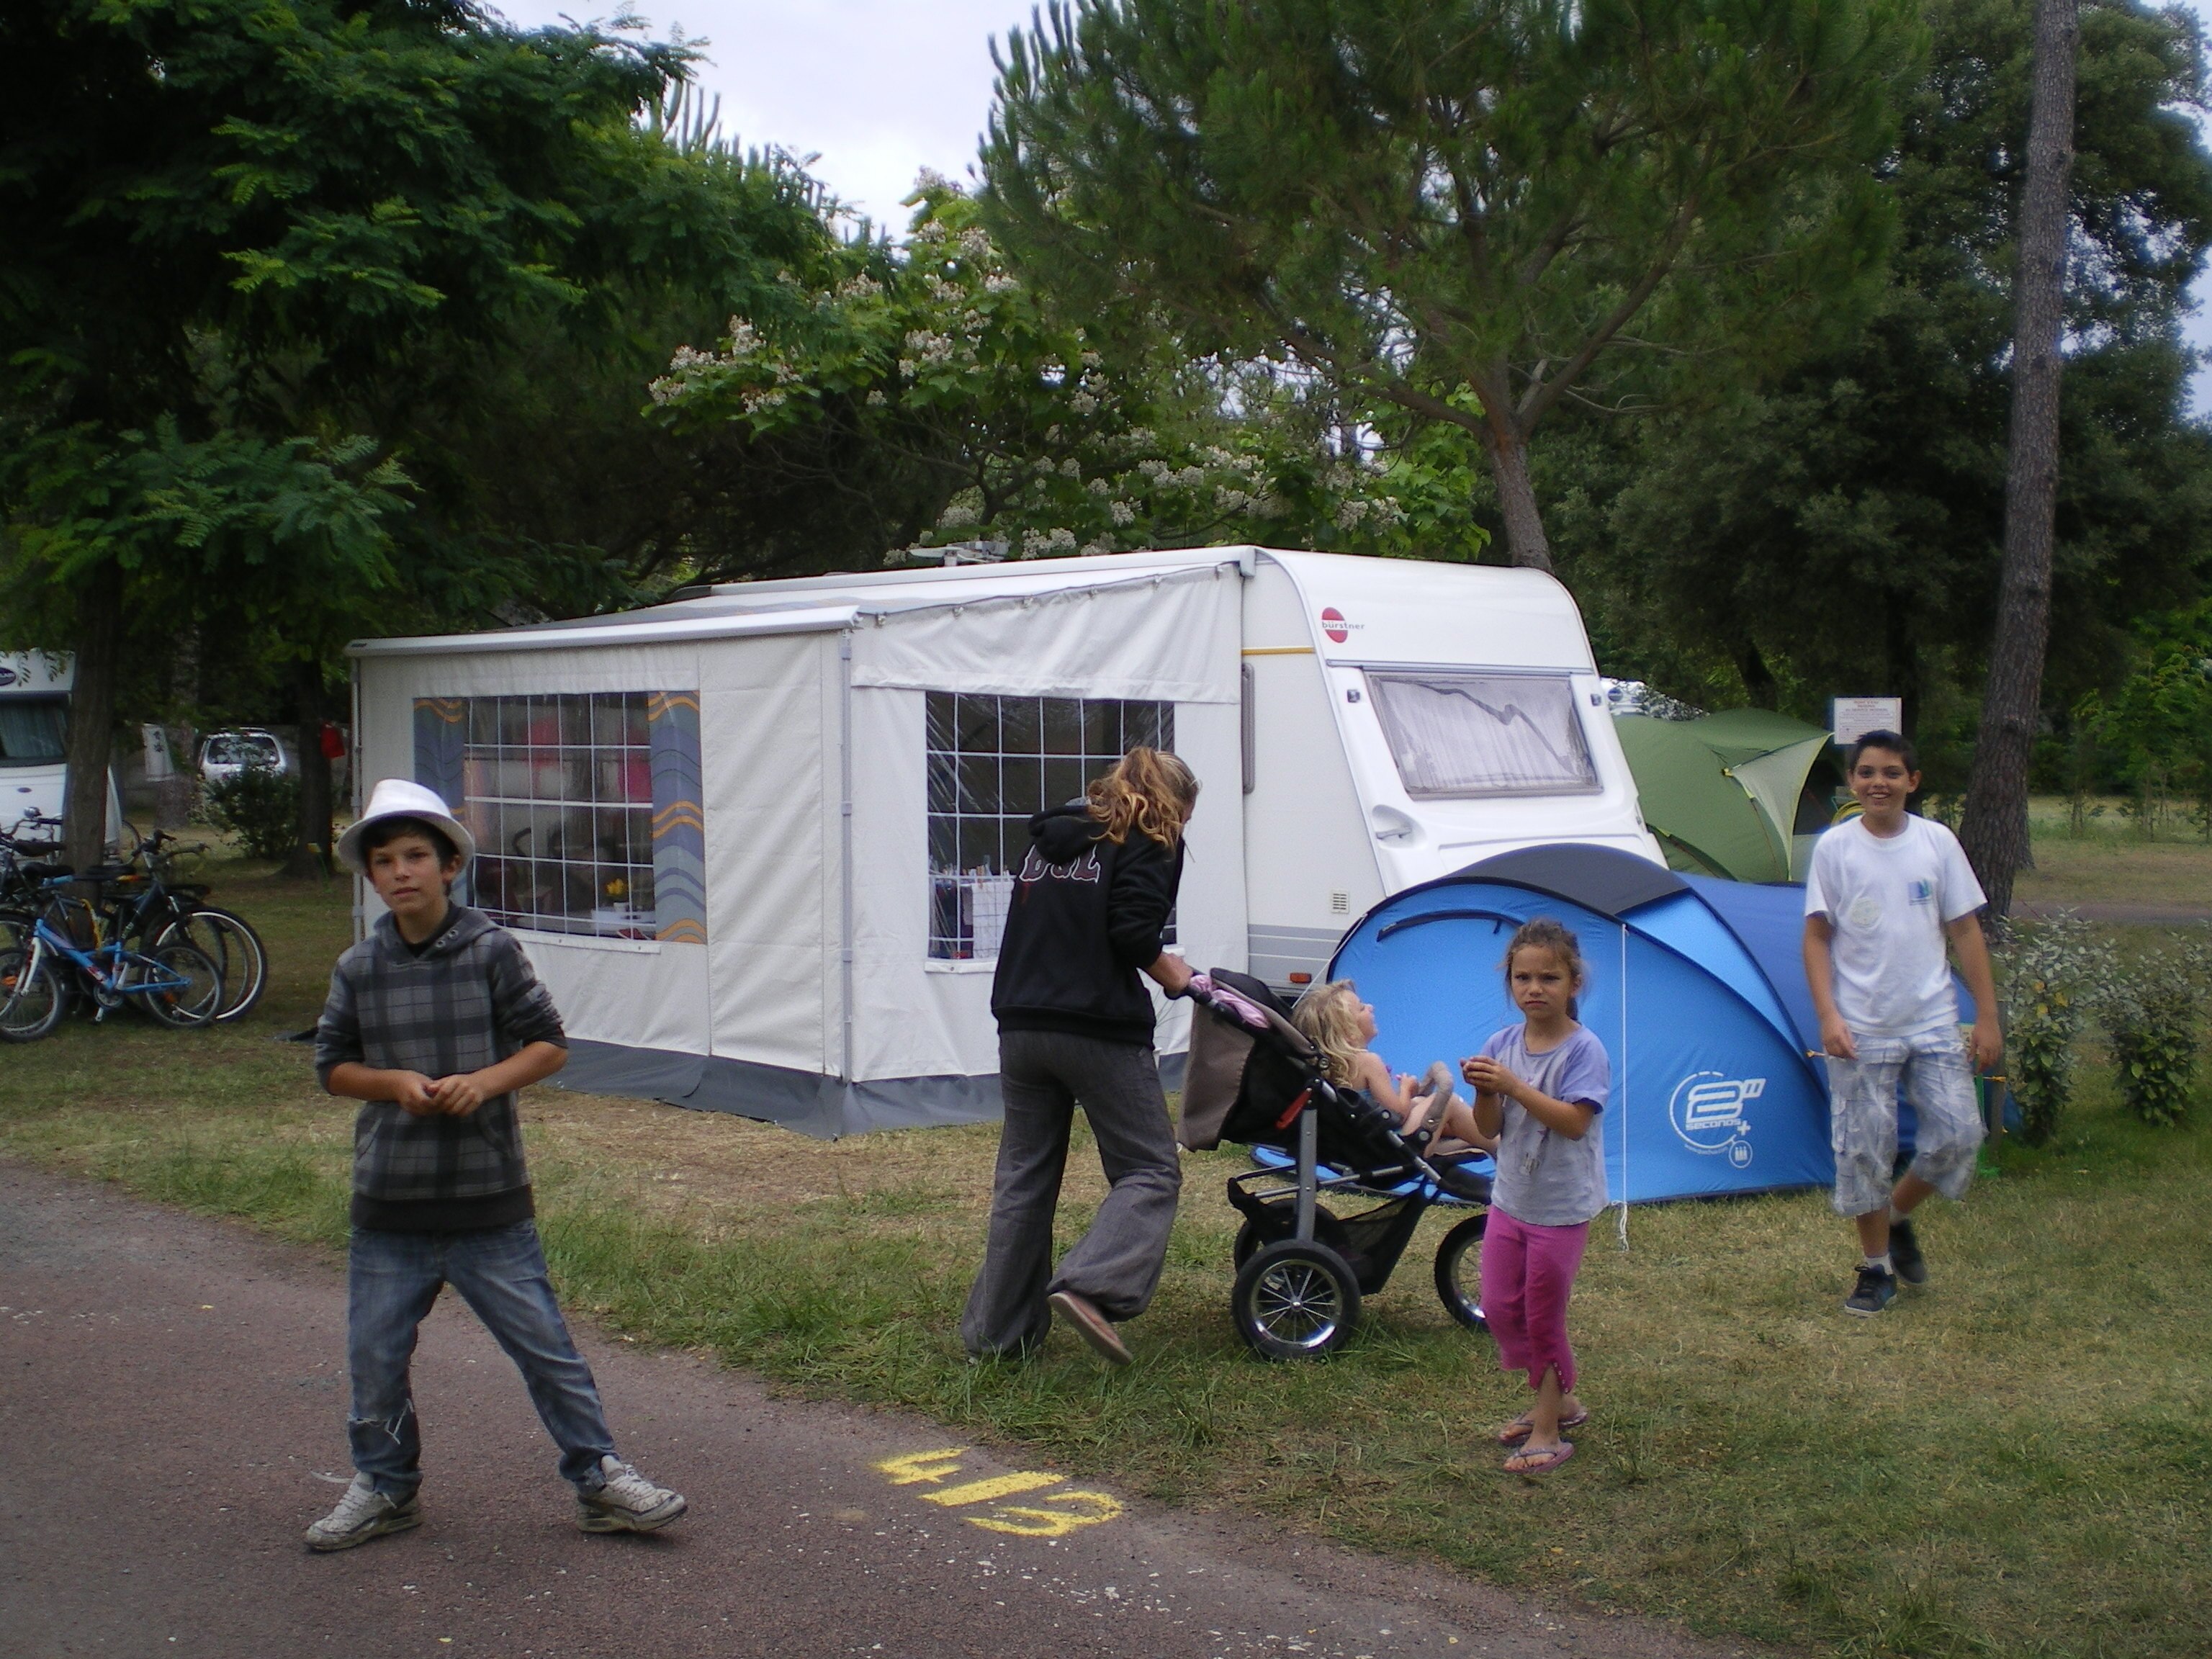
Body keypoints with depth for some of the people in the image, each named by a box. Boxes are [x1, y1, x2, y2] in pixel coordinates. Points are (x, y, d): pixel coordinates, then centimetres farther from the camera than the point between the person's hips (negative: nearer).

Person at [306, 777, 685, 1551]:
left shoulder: (491, 951, -5)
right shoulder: (360, 968, 2)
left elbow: (549, 1044, 0)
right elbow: (332, 1064, 10)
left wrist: (485, 1081, -17)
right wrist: (396, 1083, -10)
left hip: (489, 1202, -2)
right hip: (390, 1204, 3)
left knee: (544, 1345, 2)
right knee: (375, 1355, 11)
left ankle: (599, 1480, 14)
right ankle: (384, 1487, 31)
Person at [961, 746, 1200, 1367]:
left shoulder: (1049, 837, 20)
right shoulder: (1149, 844, 0)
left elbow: (1032, 928, 17)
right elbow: (1133, 935, -13)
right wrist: (1172, 976, 3)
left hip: (1021, 1029, 7)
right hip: (1099, 1030, -7)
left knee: (1023, 1178, 13)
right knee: (1151, 1171, 1)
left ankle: (997, 1331, 14)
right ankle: (1091, 1286, -20)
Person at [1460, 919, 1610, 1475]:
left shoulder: (1584, 1050, -15)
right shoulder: (1503, 1045, 1)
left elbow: (1574, 1121, -26)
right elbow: (1489, 1129, 1)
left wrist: (1514, 1086, -32)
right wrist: (1484, 1092, -19)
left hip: (1562, 1207, -6)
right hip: (1510, 1199, 6)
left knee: (1544, 1318, 1)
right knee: (1500, 1309, 10)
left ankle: (1546, 1433, 12)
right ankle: (1558, 1401, 30)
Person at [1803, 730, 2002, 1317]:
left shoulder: (1938, 843, 0)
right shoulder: (1833, 848, -4)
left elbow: (1966, 932, 4)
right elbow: (1816, 939, -1)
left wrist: (1987, 1017, 1)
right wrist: (1828, 1016, -12)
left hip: (1932, 1021, 2)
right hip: (1861, 1029, -2)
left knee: (1957, 1133, -5)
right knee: (1863, 1148, 1)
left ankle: (1898, 1217, 23)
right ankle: (1876, 1268, 17)